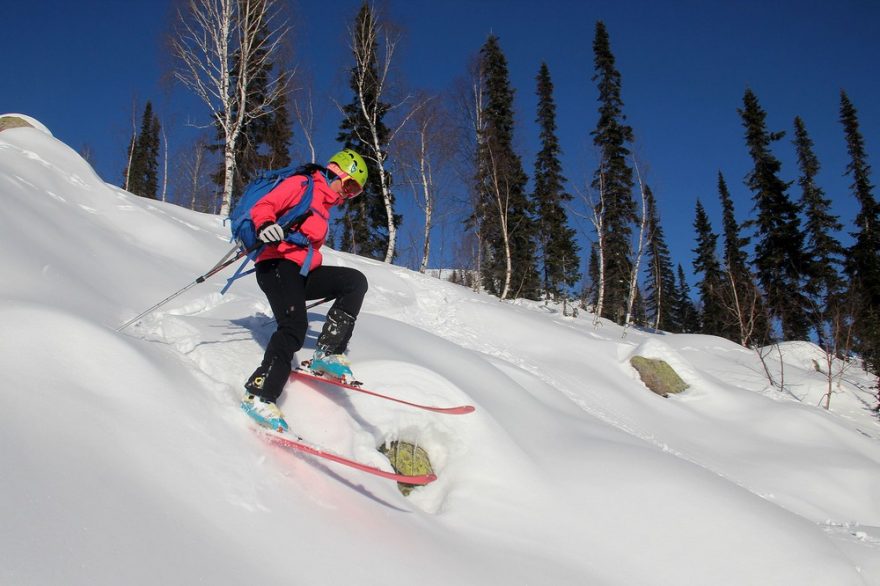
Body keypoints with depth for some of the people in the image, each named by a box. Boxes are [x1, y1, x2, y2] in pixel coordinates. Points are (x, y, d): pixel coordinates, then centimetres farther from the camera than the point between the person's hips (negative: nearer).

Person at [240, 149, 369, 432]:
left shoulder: (325, 206, 27)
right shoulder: (302, 185, 1)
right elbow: (262, 207, -9)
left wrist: (334, 288, 30)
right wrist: (265, 226, -33)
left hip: (303, 273, 8)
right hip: (278, 265, -8)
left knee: (356, 280, -6)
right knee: (295, 328, -26)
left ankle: (326, 354, -11)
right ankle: (258, 396, -28)